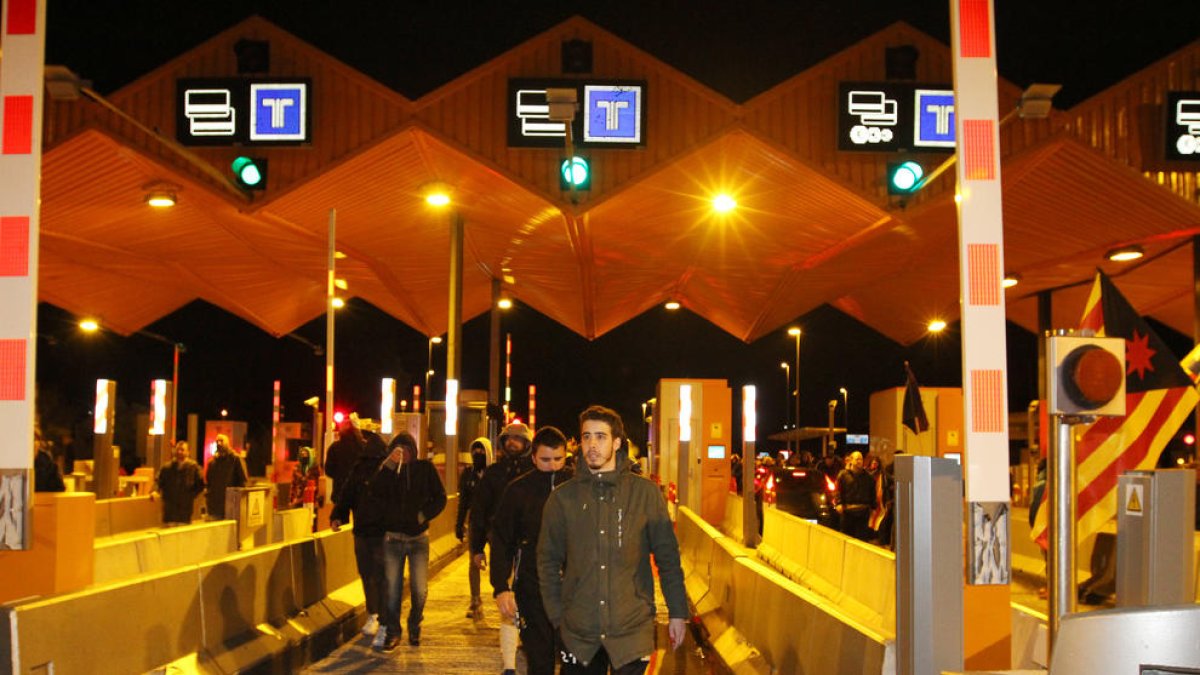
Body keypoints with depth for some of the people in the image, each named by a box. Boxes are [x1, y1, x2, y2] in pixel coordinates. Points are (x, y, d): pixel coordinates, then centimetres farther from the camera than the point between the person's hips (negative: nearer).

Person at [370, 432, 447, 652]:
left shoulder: (425, 469, 2)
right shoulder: (387, 471, 1)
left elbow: (440, 498, 6)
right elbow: (374, 492, -18)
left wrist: (424, 515, -8)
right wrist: (388, 465, -26)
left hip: (419, 537, 0)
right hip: (393, 537, 0)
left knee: (419, 589, -2)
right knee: (392, 588, 2)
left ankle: (415, 628, 20)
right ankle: (392, 631, 14)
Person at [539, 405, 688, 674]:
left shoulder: (645, 493, 0)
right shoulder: (563, 497, 4)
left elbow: (668, 556, 4)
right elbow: (548, 561, 9)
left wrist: (677, 612, 1)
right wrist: (556, 615, 4)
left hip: (632, 630, -1)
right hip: (578, 632, 1)